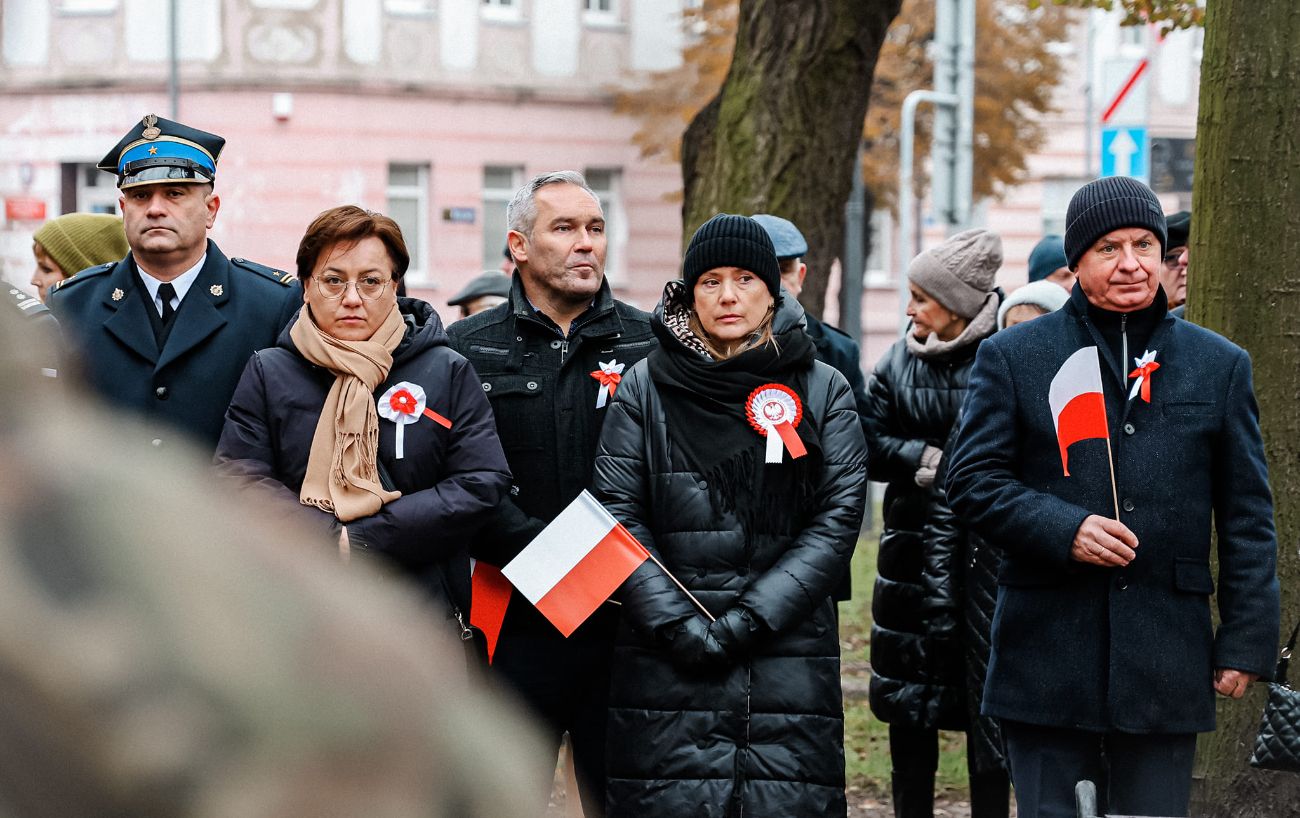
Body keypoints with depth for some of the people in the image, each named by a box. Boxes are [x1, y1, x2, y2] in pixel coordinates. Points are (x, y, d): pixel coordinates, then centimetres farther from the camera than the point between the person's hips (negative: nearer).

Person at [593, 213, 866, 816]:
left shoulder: (823, 391, 7)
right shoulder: (646, 388, 7)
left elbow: (838, 518, 0)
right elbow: (618, 516, 1)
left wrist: (751, 618, -9)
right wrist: (675, 623, -10)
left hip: (789, 657, 0)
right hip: (666, 661, 0)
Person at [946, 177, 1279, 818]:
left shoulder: (1219, 365, 10)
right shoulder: (1012, 357, 6)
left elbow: (1248, 518, 9)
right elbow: (972, 482, 2)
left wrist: (1246, 641, 3)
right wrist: (1063, 530, -14)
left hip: (1167, 662, 1)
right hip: (1047, 656, -1)